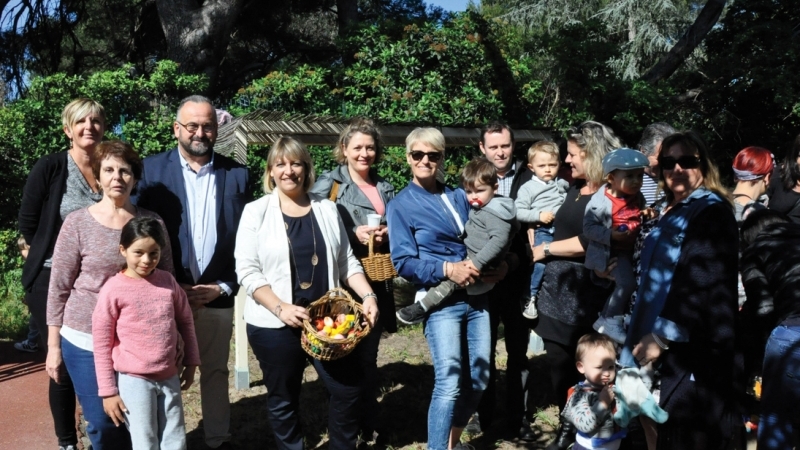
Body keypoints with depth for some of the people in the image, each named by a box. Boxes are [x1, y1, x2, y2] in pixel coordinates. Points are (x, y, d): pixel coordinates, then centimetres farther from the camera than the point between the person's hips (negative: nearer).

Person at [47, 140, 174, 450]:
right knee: (102, 423, 5)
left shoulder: (152, 223, 0)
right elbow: (58, 288, -1)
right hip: (87, 341, -2)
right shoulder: (77, 223, -5)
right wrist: (53, 346, 0)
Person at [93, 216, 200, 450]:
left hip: (169, 377, 4)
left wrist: (191, 362, 11)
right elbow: (101, 344, -8)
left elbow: (186, 321, 12)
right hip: (134, 380, -4)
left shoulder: (168, 281, 0)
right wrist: (108, 391, -7)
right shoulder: (114, 290, -12)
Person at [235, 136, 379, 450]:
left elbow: (346, 261, 9)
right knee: (283, 399, 11)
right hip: (274, 325, -2)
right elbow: (247, 270, -8)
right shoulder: (256, 211, -3)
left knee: (348, 389, 5)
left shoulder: (327, 209, 7)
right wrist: (281, 308, -20)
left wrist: (368, 296, -6)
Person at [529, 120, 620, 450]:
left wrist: (545, 249, -9)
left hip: (586, 291, -7)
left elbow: (588, 243, -19)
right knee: (558, 360, 9)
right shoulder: (576, 189, 13)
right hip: (558, 285, 7)